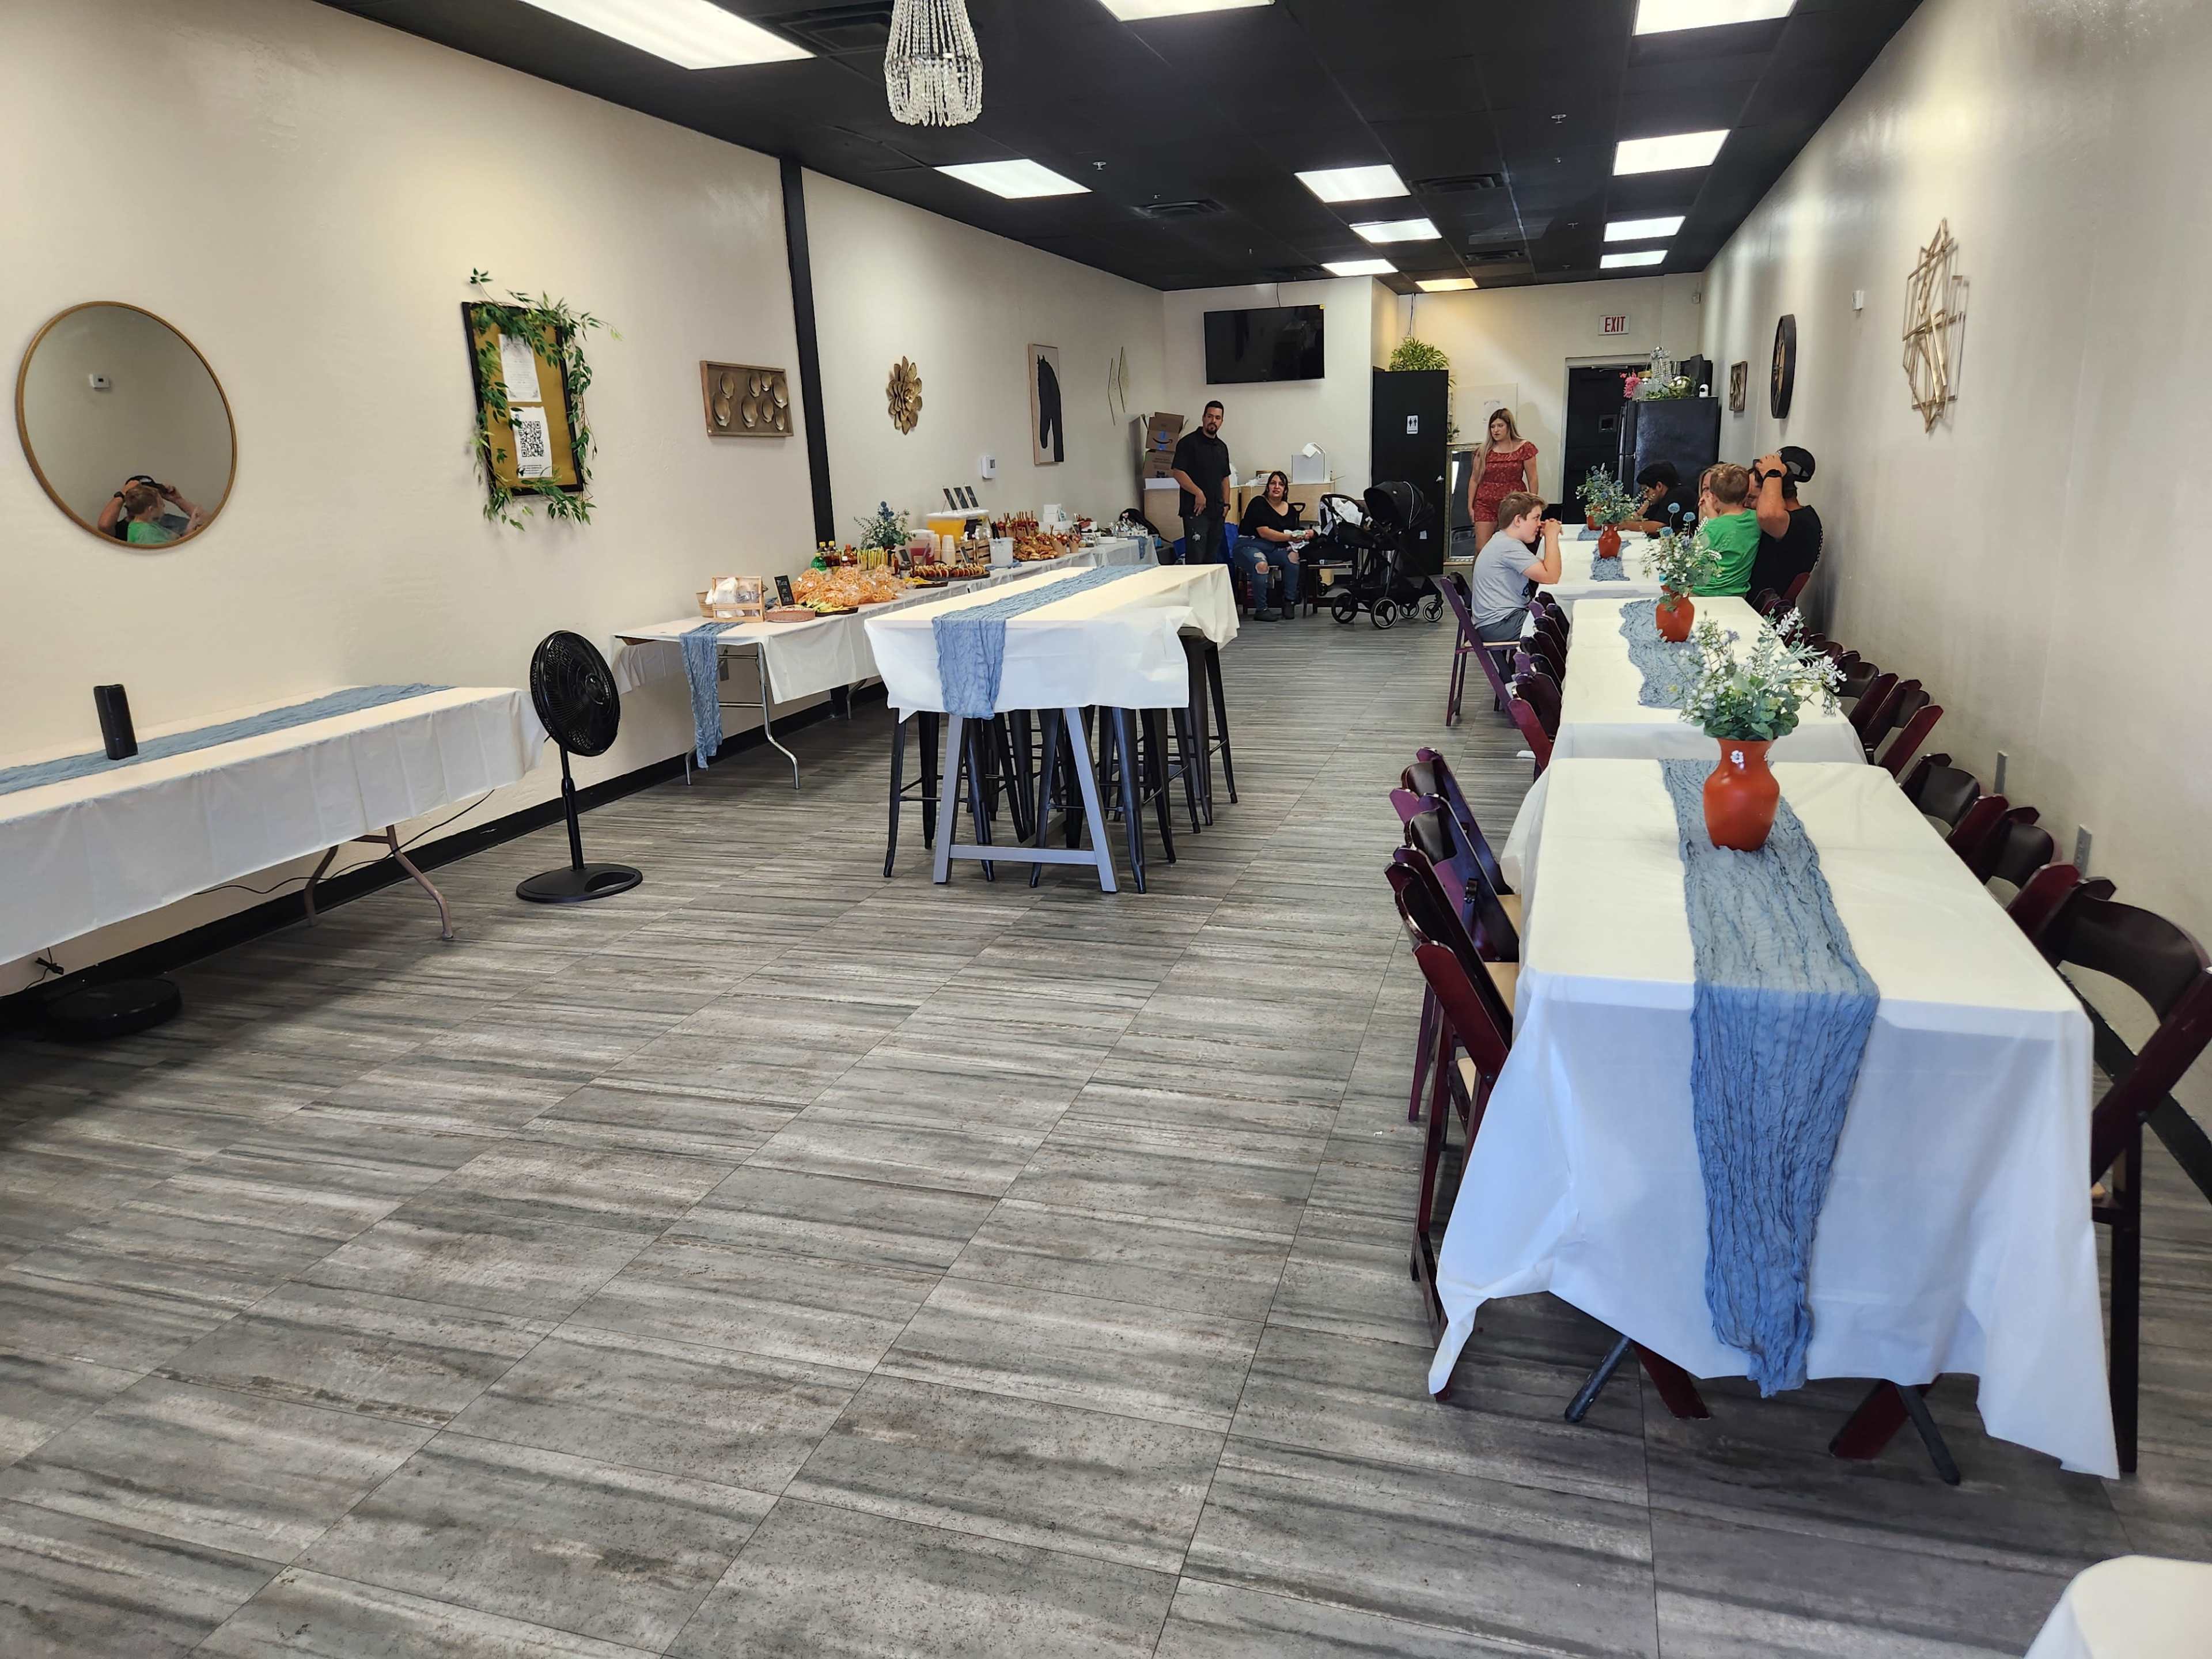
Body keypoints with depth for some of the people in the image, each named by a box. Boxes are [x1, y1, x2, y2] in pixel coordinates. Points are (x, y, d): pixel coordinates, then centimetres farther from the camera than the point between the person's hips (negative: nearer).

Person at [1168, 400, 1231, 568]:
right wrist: (1198, 493, -18)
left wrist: (1226, 503, 12)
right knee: (1195, 558, -11)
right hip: (1196, 510, -7)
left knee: (1212, 558, 8)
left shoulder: (1222, 447, 18)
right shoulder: (1189, 442, -5)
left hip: (1216, 510, 7)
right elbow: (1178, 472, -12)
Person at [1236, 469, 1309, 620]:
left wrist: (1304, 534, -10)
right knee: (1261, 565, -37)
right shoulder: (1259, 503, -8)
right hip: (1248, 545, -6)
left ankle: (1289, 602, -15)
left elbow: (1294, 532, 14)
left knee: (1293, 556, -24)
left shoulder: (1289, 509, 12)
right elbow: (1264, 533, -18)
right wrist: (1290, 537, -24)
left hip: (1274, 548, 6)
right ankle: (1261, 610, -26)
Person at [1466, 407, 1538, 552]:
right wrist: (1470, 507, 6)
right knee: (1482, 550, -5)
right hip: (1486, 505, 1)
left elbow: (1532, 479, 2)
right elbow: (1474, 480, 9)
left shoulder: (1524, 449, 0)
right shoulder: (1484, 451, 5)